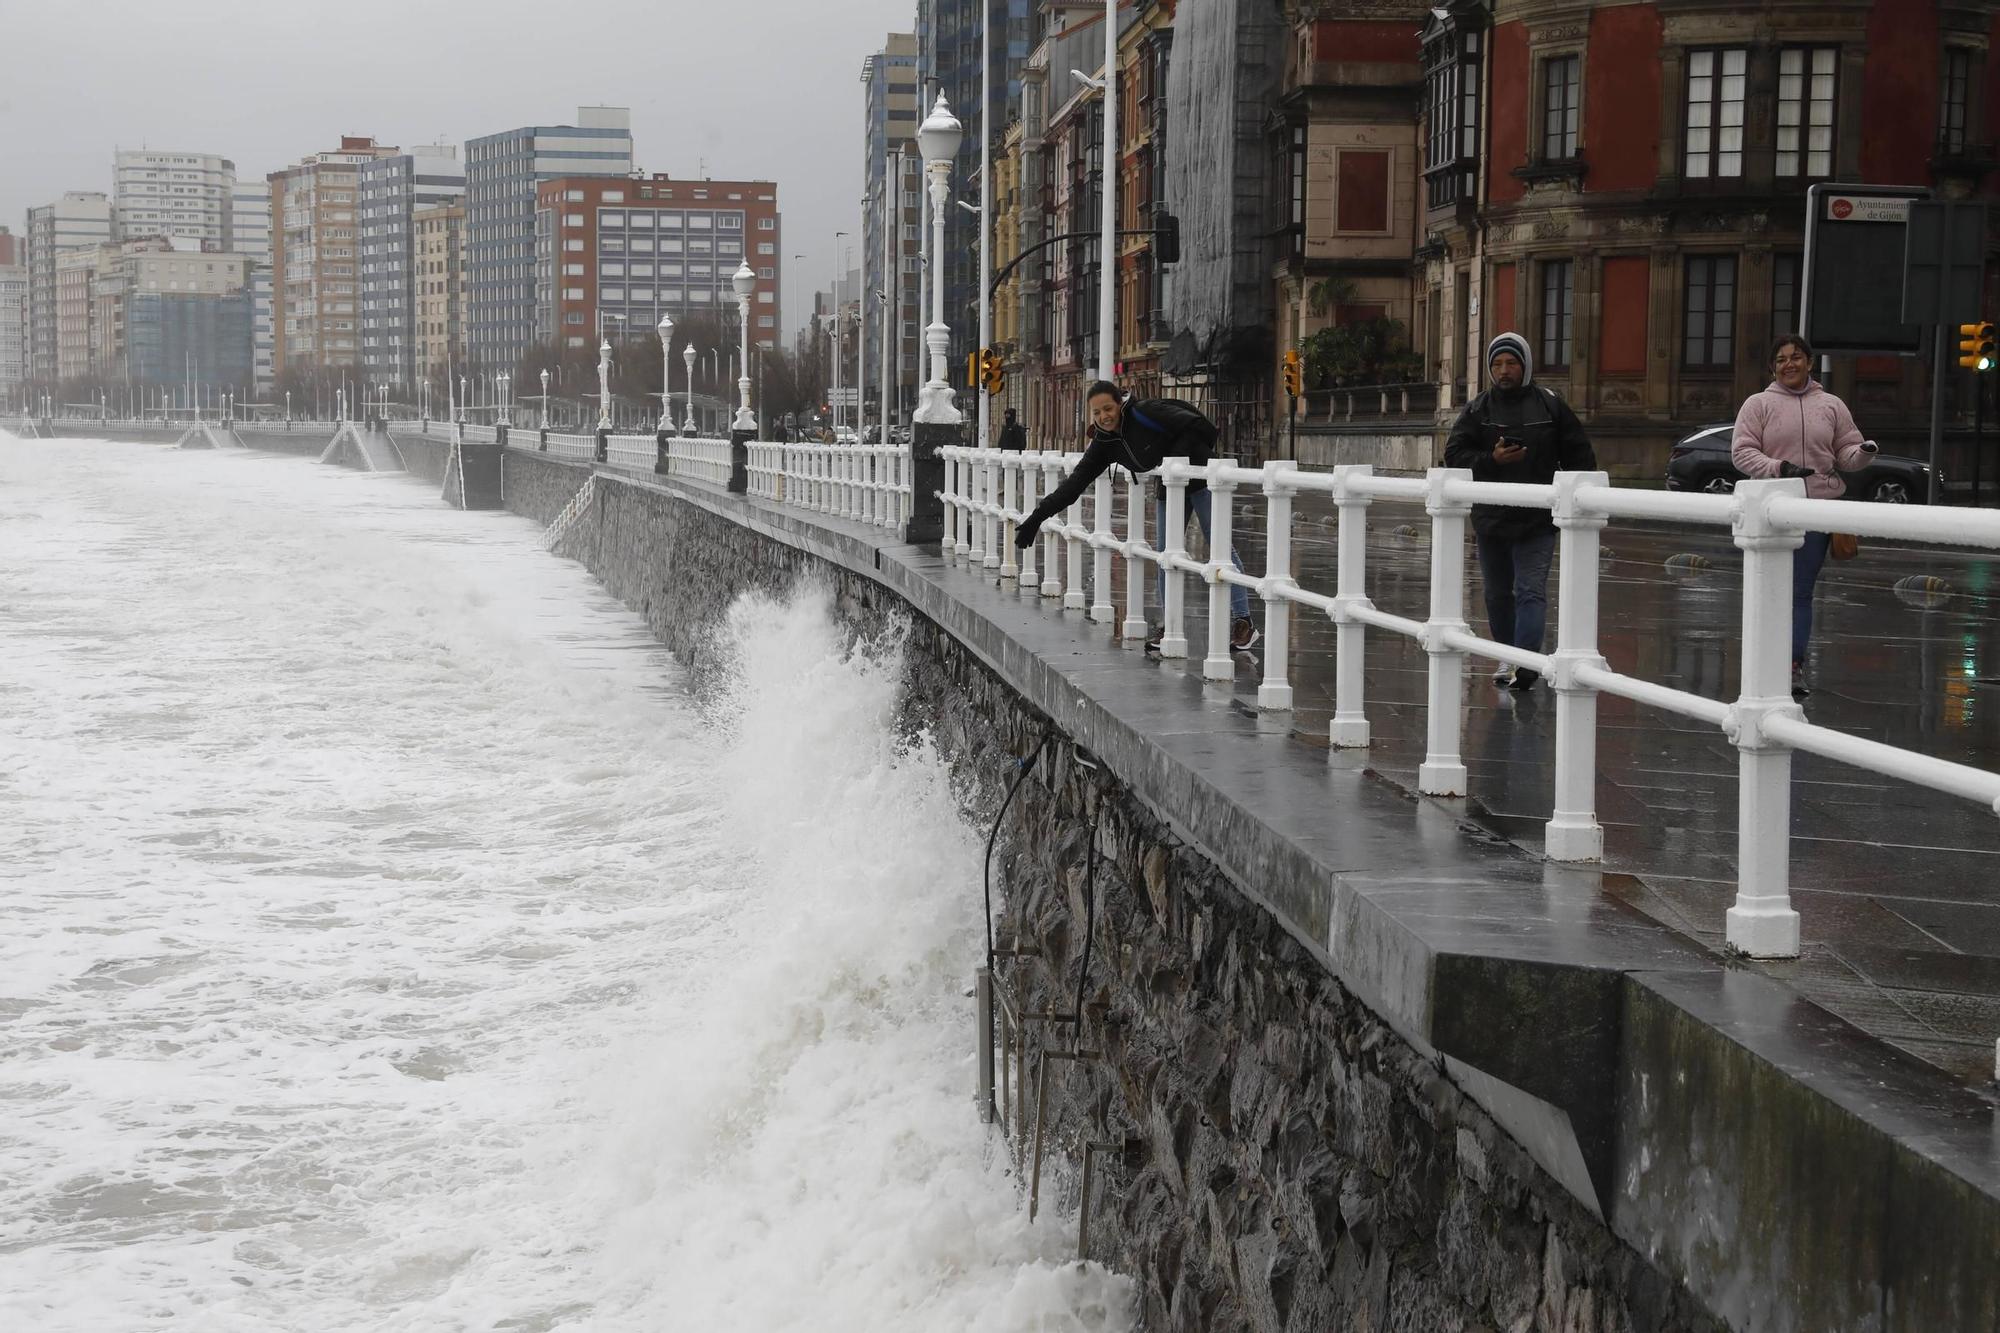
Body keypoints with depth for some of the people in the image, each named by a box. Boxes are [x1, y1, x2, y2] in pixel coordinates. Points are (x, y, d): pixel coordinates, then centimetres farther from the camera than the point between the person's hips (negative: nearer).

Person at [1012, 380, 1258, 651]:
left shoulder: (1146, 413, -25)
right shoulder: (1105, 443, -4)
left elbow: (1196, 425, -27)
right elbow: (1076, 482, -5)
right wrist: (1037, 517, -11)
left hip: (1201, 480, -7)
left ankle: (1243, 623, -5)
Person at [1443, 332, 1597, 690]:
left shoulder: (1549, 405, 2)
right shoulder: (1478, 410, 3)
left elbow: (1580, 455, 7)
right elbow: (1454, 453, -3)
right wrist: (1491, 459, -19)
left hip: (1538, 521, -3)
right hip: (1491, 518, 3)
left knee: (1531, 592, -11)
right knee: (1498, 593, 13)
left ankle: (1526, 665, -18)